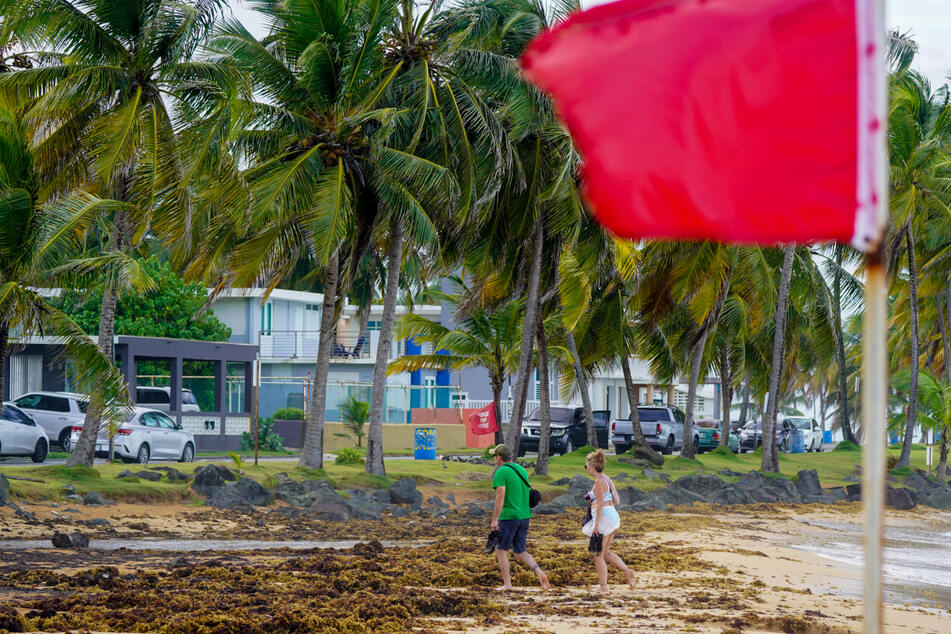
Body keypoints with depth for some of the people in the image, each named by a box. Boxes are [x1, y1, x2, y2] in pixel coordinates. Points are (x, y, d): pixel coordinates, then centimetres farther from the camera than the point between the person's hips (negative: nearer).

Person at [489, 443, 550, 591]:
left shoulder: (501, 472, -11)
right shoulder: (521, 470, 14)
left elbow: (500, 497, -20)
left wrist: (494, 520, -19)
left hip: (508, 517, -7)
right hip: (524, 516, 7)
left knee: (501, 550, 8)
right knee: (520, 552, 12)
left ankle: (507, 584, 6)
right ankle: (539, 573, -8)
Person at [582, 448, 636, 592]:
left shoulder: (599, 481, -13)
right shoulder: (608, 480, 14)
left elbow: (600, 504, -19)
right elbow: (617, 501, 14)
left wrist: (596, 524, -21)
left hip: (604, 518, -9)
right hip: (613, 517, 9)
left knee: (598, 555, 1)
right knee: (605, 552, 18)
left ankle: (603, 586, 3)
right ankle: (627, 571, 4)